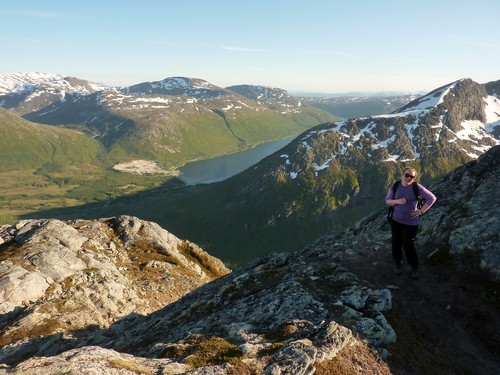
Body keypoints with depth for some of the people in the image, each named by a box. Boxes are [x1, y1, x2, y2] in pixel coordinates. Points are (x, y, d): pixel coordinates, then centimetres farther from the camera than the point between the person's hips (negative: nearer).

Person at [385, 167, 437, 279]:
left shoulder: (417, 187, -12)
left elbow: (432, 198, -8)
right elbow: (387, 201, 0)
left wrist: (421, 211, -12)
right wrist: (397, 201, -20)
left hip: (411, 222, -3)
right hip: (396, 220, 3)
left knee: (408, 245, 0)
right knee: (396, 243, 12)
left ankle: (414, 267, 23)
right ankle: (397, 263, 34)